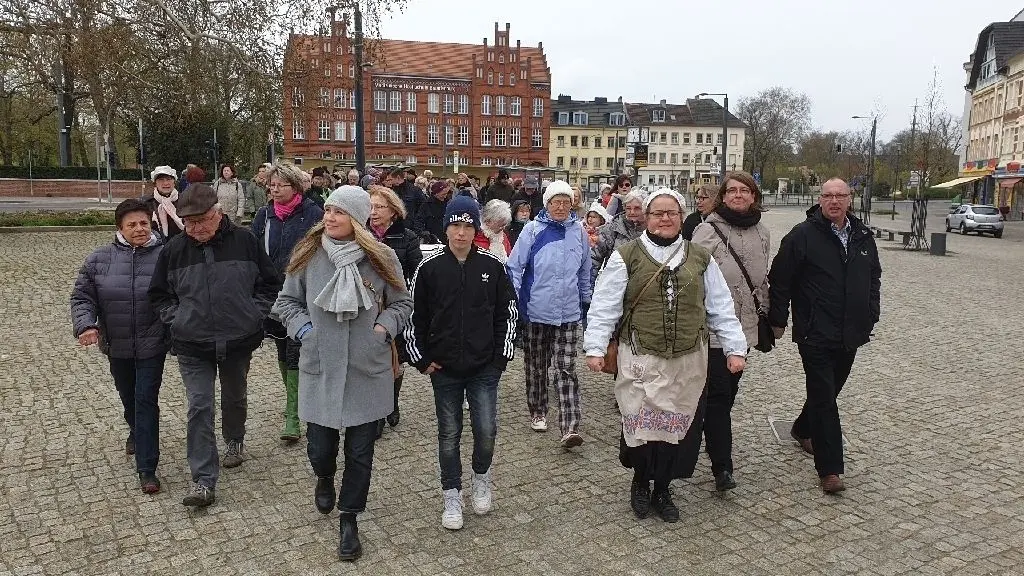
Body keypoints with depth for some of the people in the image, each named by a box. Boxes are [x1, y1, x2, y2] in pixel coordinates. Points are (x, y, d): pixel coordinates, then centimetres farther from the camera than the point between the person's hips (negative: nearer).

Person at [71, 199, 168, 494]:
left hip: (152, 345, -4)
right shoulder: (100, 259, -3)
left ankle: (146, 469, 1)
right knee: (128, 397, 23)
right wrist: (86, 325, -16)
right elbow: (82, 297, 0)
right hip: (117, 346, 4)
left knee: (146, 400, -5)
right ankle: (136, 432, 54)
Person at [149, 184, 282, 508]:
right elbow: (159, 295, 11)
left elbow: (270, 284, 2)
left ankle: (235, 441, 49)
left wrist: (254, 315, -5)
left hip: (238, 340, 0)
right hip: (192, 345, 0)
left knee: (235, 398, 20)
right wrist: (176, 319, -2)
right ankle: (203, 481, 0)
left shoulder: (244, 241, -7)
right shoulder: (174, 249, -2)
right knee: (199, 408, -4)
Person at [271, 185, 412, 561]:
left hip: (368, 372, 0)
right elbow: (286, 300, 9)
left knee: (360, 453, 8)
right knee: (320, 447, 10)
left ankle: (349, 520, 29)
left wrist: (384, 327, -9)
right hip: (319, 370, 1)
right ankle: (325, 478, 47)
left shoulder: (382, 258, -5)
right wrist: (302, 327, -6)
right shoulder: (308, 254, -3)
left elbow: (402, 303, 7)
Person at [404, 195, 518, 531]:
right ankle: (452, 497, 25)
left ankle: (481, 477, 29)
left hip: (485, 368, 0)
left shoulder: (493, 266, -2)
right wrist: (421, 358, 1)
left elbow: (507, 312, 5)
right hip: (444, 368, 0)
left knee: (486, 431, -2)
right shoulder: (430, 267, -3)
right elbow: (414, 315, 3)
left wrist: (502, 355, 1)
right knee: (449, 434, 9)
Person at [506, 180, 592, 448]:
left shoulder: (579, 231, 4)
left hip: (568, 313, 1)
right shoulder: (533, 230, -4)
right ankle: (537, 412, 33)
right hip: (536, 312, -1)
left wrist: (586, 300, 22)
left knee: (566, 370, -5)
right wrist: (514, 300, -6)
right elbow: (514, 267, -2)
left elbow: (585, 271, 17)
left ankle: (570, 428, -7)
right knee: (537, 366, 14)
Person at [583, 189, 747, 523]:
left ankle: (662, 488, 28)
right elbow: (604, 307, -4)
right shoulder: (626, 257, 0)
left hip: (689, 362, 3)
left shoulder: (700, 259, 11)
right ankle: (640, 482, 26)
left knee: (679, 426, 6)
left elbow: (721, 308, 12)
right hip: (641, 360, -3)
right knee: (641, 425, -2)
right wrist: (595, 348, -11)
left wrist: (735, 348, 6)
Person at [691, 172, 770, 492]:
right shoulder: (708, 231, -10)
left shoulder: (761, 232, 9)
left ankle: (713, 440, 32)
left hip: (744, 326, 6)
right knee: (718, 394, -5)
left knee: (728, 392, 15)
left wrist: (763, 310, 22)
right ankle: (722, 466, -1)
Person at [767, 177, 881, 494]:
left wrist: (871, 314, 14)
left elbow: (874, 278, 21)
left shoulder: (863, 236, 9)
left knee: (829, 390, 19)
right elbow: (780, 280, -8)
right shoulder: (802, 235, -9)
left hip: (850, 334, 6)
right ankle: (829, 469, -2)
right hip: (815, 334, -6)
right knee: (824, 397, -6)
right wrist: (778, 319, -7)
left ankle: (802, 429, 45)